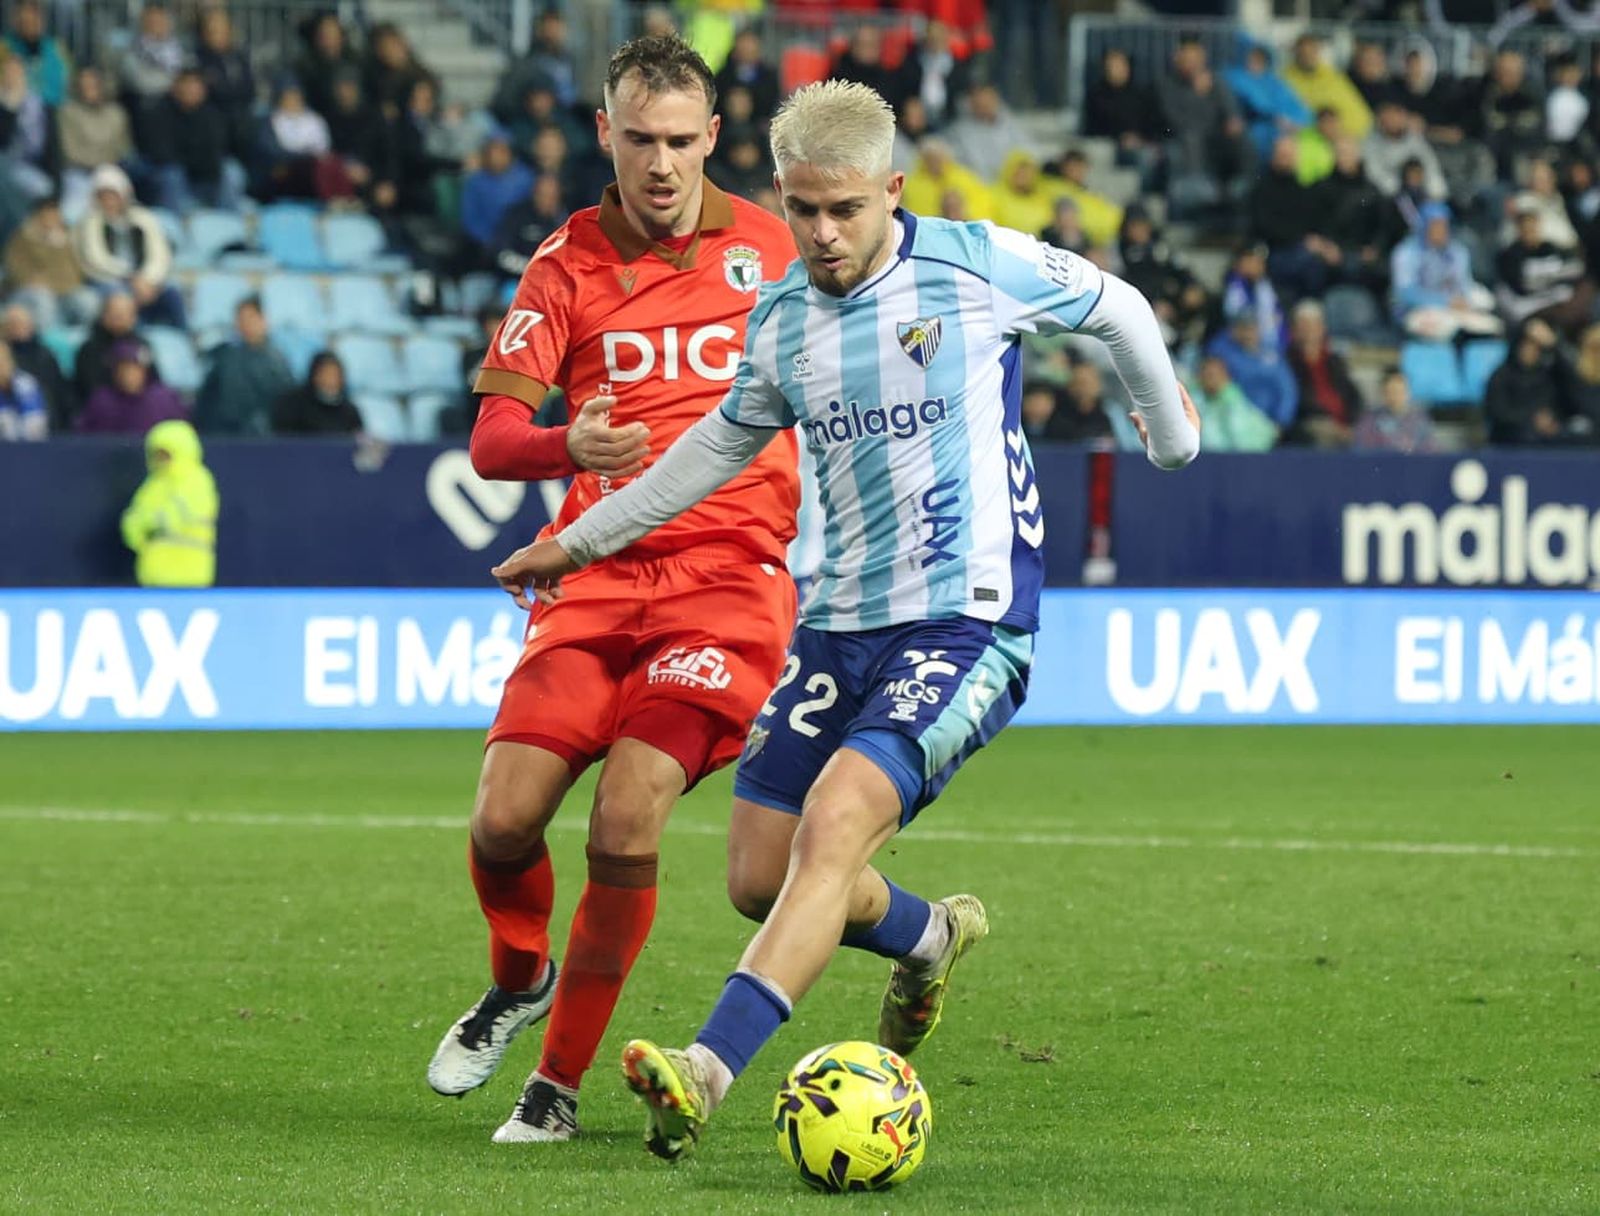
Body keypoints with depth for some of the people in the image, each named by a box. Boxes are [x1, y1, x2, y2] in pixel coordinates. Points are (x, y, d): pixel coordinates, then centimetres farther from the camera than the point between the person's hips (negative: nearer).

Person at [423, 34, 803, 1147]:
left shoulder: (767, 245, 7)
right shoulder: (569, 263, 4)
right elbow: (491, 439, -5)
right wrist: (570, 448, -27)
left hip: (731, 569, -1)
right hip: (597, 574, 1)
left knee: (626, 824, -18)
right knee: (505, 821, -10)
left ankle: (561, 1082, -3)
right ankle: (518, 981, 25)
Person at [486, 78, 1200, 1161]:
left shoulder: (979, 263, -7)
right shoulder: (782, 319, 6)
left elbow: (1117, 310, 11)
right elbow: (724, 442, 25)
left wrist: (1173, 433, 26)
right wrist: (583, 541, 29)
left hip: (969, 626, -6)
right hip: (839, 625, 6)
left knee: (834, 823, -26)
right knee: (760, 879, 5)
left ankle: (708, 1072, -35)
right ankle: (931, 938, 37)